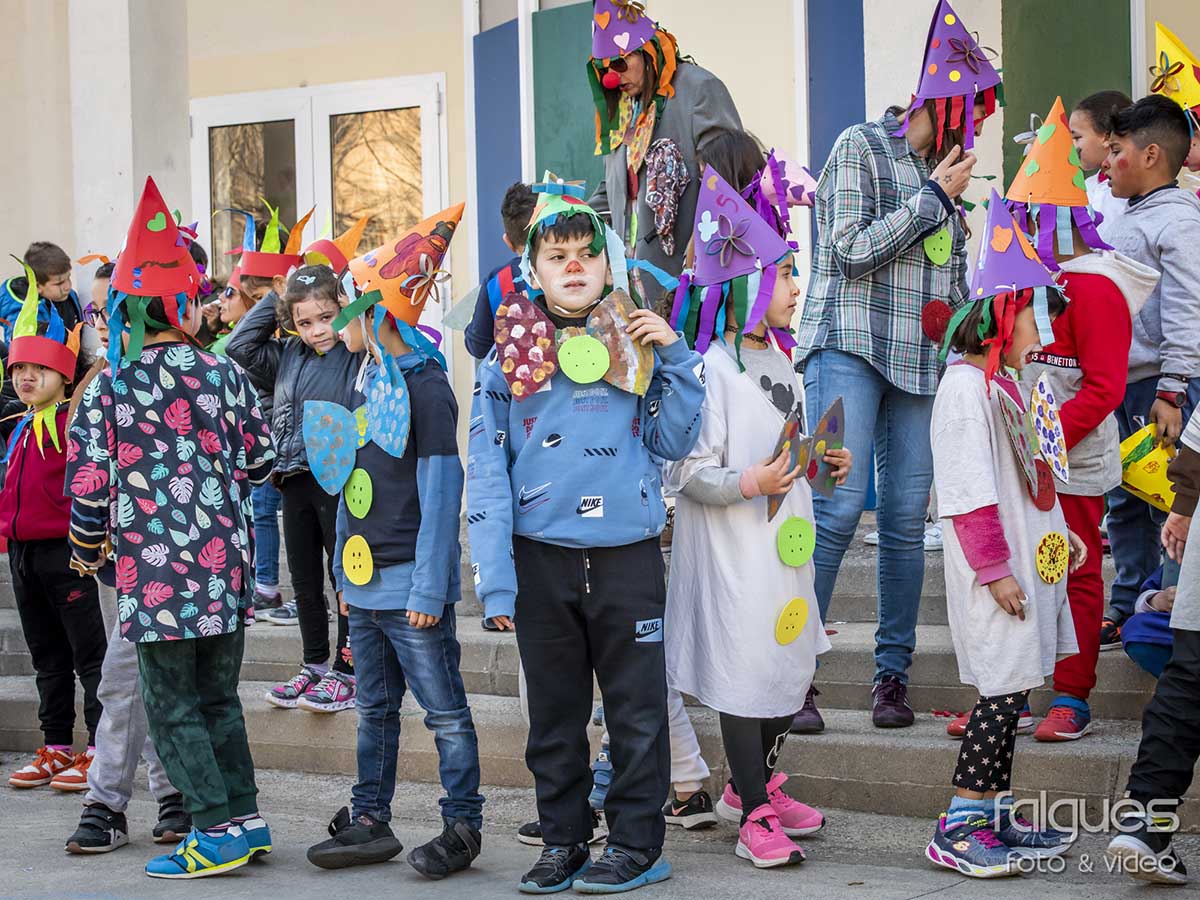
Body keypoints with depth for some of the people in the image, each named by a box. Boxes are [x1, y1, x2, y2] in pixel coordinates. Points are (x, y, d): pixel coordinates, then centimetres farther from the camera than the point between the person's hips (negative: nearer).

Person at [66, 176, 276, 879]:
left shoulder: (108, 388, -6)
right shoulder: (222, 374, 2)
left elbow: (87, 484, -4)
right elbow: (261, 459, 9)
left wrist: (89, 549, 13)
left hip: (157, 572, -4)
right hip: (227, 563, 4)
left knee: (173, 704, 4)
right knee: (220, 697, 16)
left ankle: (217, 832, 1)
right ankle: (246, 818, 19)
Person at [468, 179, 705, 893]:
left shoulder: (638, 345, 6)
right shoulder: (510, 356, 4)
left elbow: (675, 442, 5)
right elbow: (488, 473, 0)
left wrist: (675, 357, -5)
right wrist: (496, 579, -7)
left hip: (628, 554, -1)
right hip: (541, 559, 1)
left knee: (637, 709, 3)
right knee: (554, 712, 10)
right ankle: (564, 841, 22)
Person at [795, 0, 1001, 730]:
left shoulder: (944, 172, 19)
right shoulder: (861, 147, 0)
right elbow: (851, 250, -10)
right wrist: (935, 196, -6)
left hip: (921, 362, 6)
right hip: (852, 349, -6)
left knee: (908, 517, 1)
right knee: (841, 504, -16)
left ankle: (893, 674, 8)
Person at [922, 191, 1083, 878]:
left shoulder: (1011, 385, 17)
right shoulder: (967, 387, -14)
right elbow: (969, 493, -19)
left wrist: (1055, 532, 20)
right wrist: (995, 569, -19)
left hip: (1029, 561, 10)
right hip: (997, 571, -10)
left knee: (1011, 690, 11)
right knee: (1004, 692, -9)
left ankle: (996, 817, 18)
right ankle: (957, 831, -4)